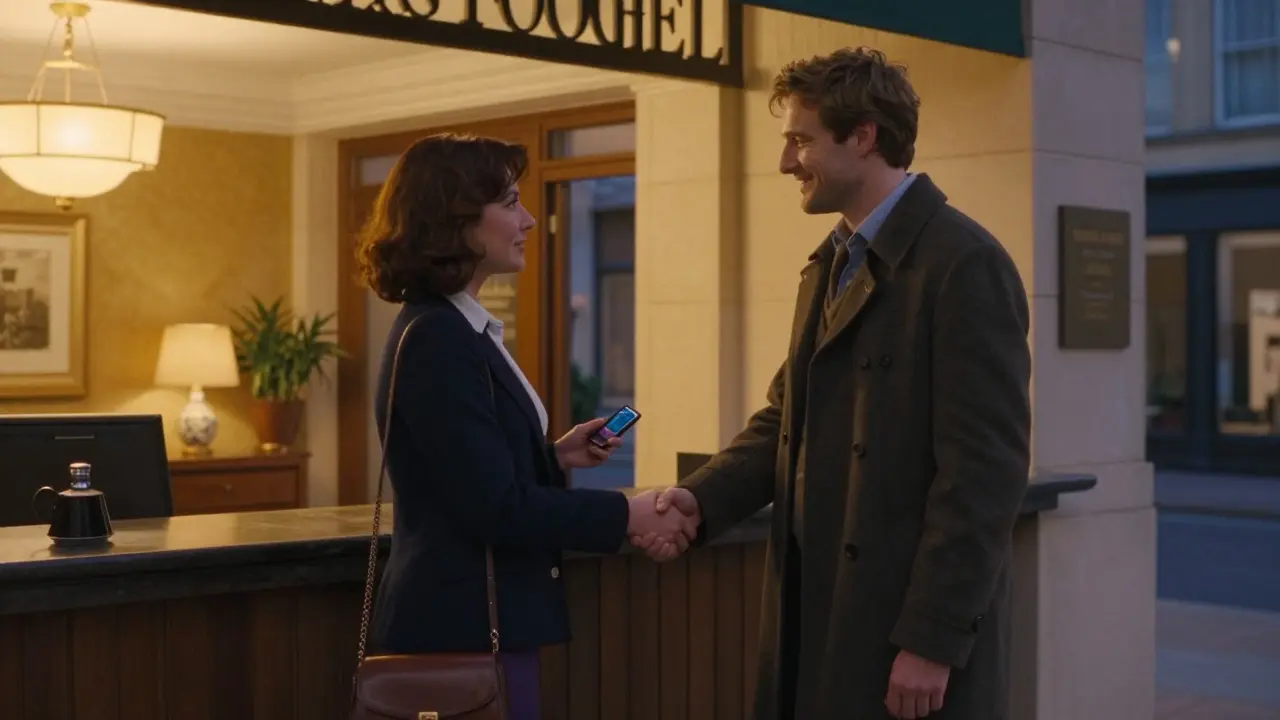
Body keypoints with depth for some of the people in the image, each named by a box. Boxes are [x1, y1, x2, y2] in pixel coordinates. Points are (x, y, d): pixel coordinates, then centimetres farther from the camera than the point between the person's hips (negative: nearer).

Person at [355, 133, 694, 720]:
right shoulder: (436, 340, -19)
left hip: (474, 622, 10)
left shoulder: (455, 331, 12)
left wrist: (555, 456, 4)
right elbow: (494, 506, -23)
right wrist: (626, 515, -17)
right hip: (464, 628, -10)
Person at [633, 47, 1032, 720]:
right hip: (822, 614, 8)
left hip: (913, 625, -8)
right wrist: (702, 499, -5)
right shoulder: (831, 262, 13)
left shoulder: (964, 264, -14)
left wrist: (932, 643, -19)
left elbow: (985, 471, -18)